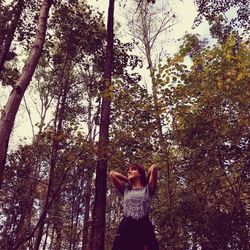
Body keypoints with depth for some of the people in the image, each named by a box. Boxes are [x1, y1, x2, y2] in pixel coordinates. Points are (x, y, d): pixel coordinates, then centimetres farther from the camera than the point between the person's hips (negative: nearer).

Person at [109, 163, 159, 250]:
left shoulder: (147, 189, 15)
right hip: (126, 227, 2)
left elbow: (153, 168, 6)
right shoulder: (125, 189, 21)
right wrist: (129, 181, 24)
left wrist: (144, 180, 22)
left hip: (144, 227, -2)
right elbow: (112, 173, 19)